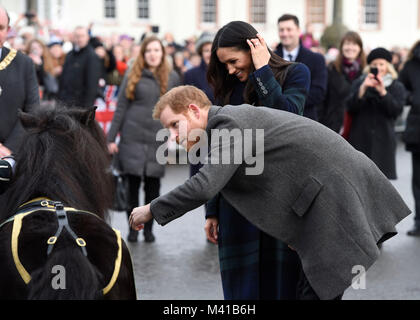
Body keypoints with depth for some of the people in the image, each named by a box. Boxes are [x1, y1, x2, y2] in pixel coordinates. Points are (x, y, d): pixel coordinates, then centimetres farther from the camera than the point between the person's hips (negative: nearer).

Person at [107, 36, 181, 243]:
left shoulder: (172, 78, 8)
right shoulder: (133, 76, 5)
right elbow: (121, 108, 4)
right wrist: (111, 138, 0)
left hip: (158, 139, 1)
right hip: (133, 138, -1)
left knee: (153, 185, 3)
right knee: (133, 182, -1)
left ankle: (148, 228, 14)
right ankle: (133, 228, 9)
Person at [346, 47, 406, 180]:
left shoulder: (397, 87, 10)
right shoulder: (359, 83, 12)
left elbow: (397, 110, -6)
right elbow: (351, 107, -1)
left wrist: (383, 92, -17)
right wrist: (363, 88, -15)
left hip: (383, 140, -1)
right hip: (360, 138, 1)